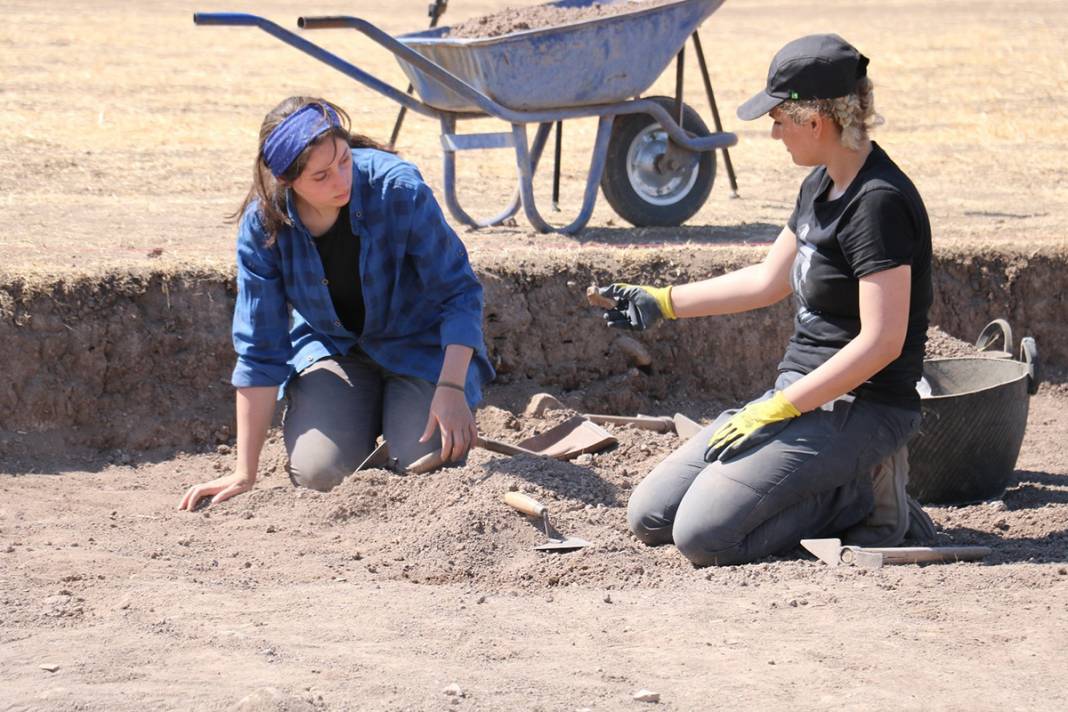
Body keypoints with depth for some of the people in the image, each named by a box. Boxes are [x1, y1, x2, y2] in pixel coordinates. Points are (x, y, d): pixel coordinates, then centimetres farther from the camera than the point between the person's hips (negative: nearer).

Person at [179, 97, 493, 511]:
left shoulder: (398, 189, -29)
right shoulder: (263, 224, -21)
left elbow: (459, 294, -20)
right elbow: (260, 350, -15)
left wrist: (451, 389, -33)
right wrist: (244, 474, -15)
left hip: (418, 345, -1)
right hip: (331, 345, 2)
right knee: (318, 473, -21)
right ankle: (369, 415, 13)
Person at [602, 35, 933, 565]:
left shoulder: (879, 203, -19)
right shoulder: (821, 185, 11)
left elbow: (881, 342, -24)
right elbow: (768, 281, 24)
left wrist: (778, 409, -21)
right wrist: (661, 302, 25)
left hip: (860, 408, -10)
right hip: (802, 394, 10)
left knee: (703, 535, -23)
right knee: (650, 517, 3)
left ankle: (861, 498, -5)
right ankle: (842, 484, 7)